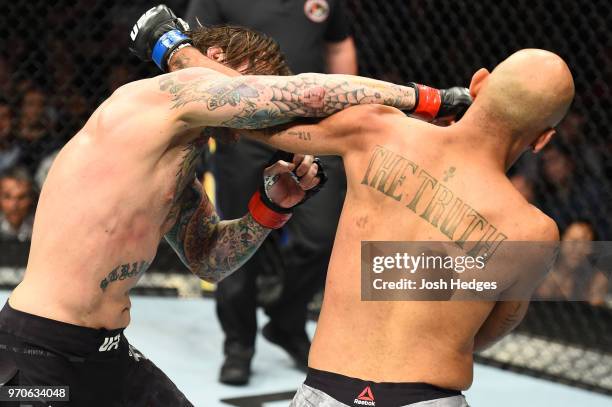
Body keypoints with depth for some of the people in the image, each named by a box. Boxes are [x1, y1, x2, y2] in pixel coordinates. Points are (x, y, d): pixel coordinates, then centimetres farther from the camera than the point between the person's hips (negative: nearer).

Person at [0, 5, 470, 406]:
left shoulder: (180, 164, 14)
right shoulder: (175, 91, -13)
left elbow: (207, 258, 21)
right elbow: (309, 94, -20)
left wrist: (272, 204, 5)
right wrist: (427, 98, -10)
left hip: (108, 352, 9)